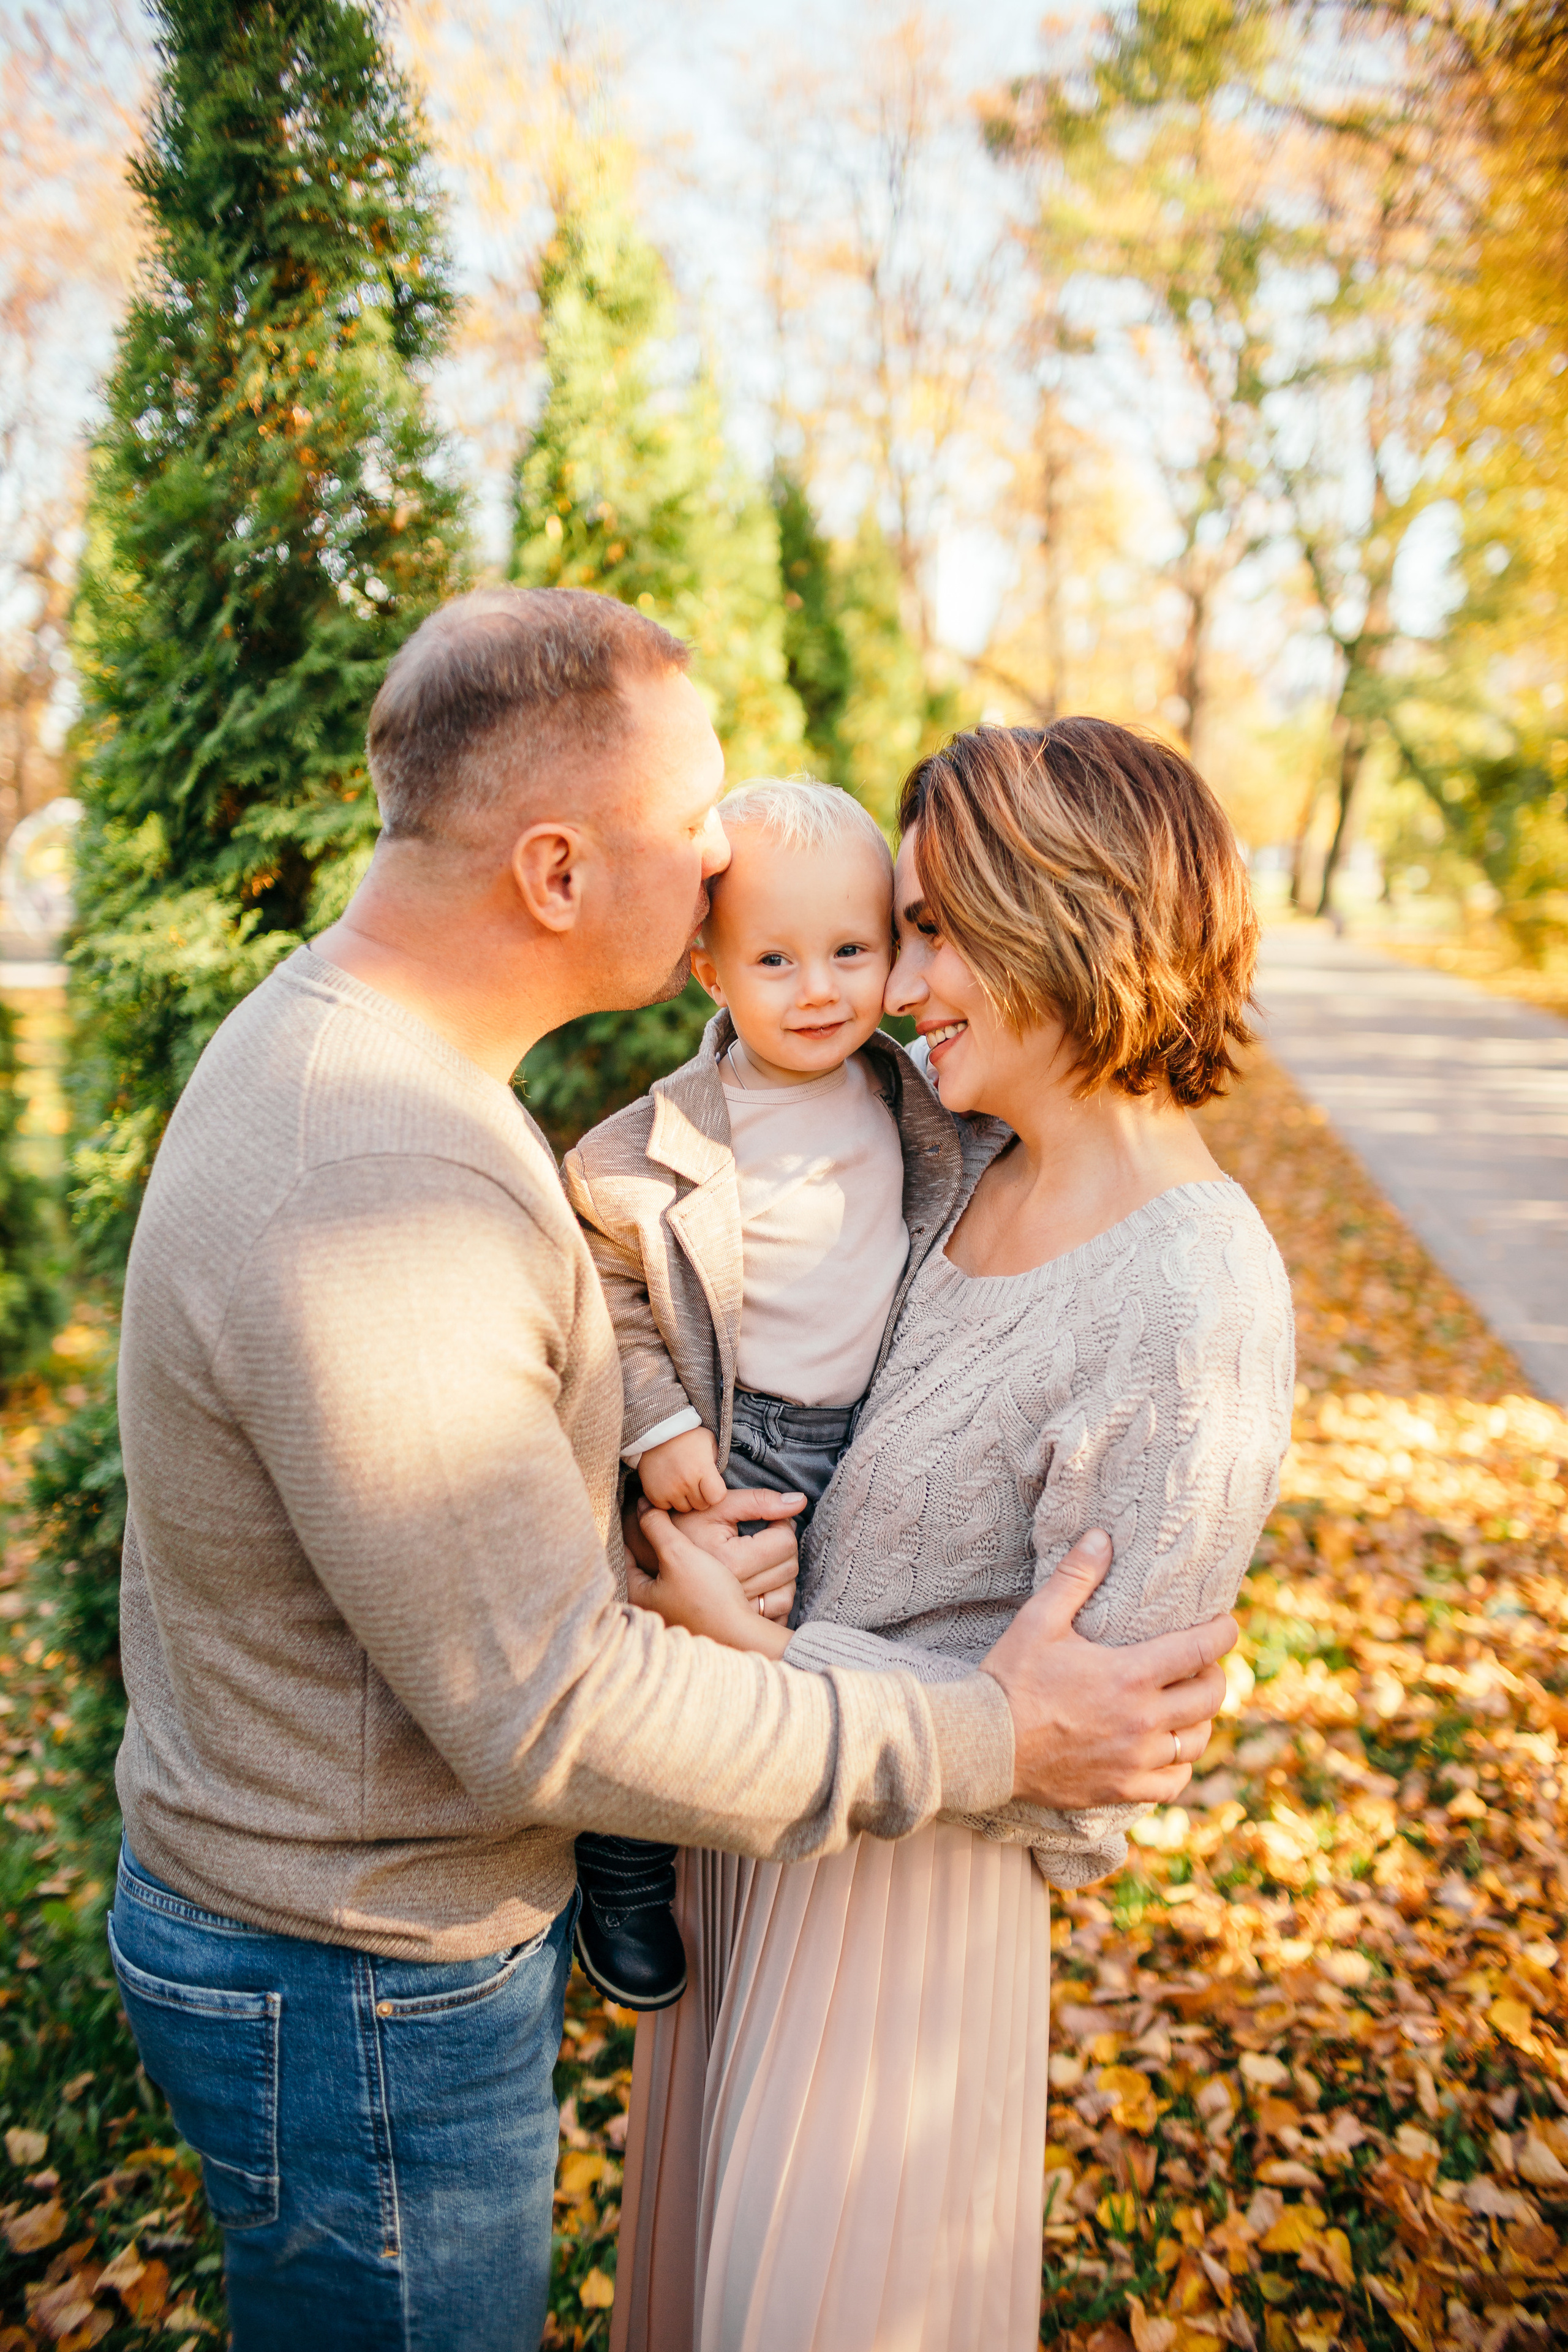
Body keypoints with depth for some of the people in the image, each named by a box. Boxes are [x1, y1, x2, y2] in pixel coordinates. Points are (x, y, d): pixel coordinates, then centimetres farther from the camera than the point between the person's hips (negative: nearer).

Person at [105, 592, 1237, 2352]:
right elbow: (557, 1717, -29)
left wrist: (638, 1558, -5)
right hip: (363, 1999, -9)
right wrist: (994, 1741, -21)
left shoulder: (331, 1035, -2)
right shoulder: (373, 1204, -35)